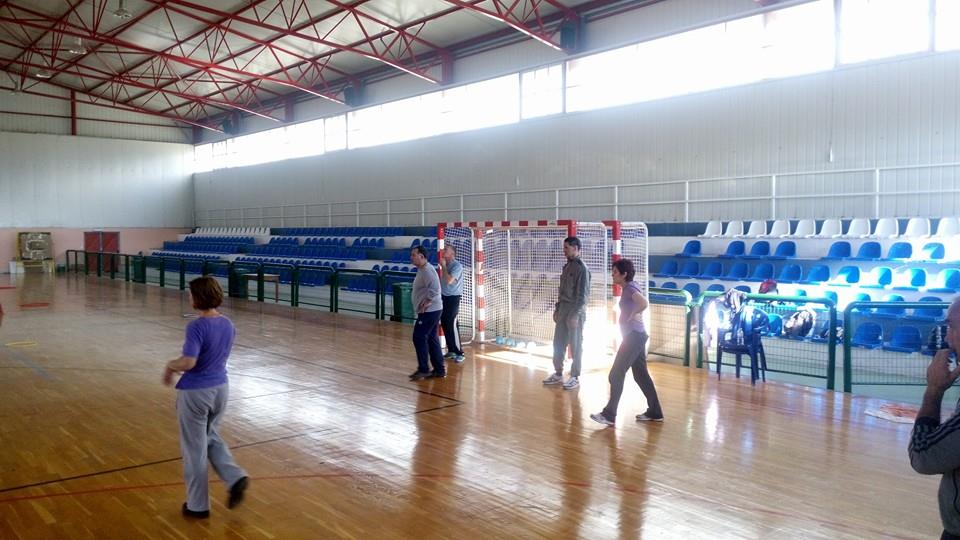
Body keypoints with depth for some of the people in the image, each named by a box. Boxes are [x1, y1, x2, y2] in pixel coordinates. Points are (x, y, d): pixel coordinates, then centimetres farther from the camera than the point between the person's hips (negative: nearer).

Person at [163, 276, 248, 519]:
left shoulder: (197, 326, -22)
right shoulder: (227, 324, 2)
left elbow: (188, 363, -29)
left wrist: (170, 365, -8)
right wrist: (178, 364, 16)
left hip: (196, 392, -7)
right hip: (220, 388, 7)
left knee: (194, 448, 8)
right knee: (211, 437, 26)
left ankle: (198, 505, 20)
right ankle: (236, 477, 8)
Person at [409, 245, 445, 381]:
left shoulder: (427, 270, -17)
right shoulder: (422, 270, 15)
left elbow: (434, 289, -29)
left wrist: (425, 304, -22)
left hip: (429, 311, -10)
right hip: (430, 311, 10)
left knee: (419, 338, -6)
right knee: (431, 339, 12)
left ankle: (423, 370, 1)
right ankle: (439, 370, 16)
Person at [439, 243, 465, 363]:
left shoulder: (457, 266, -14)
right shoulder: (445, 265, 9)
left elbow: (449, 280, -25)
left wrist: (443, 266, -16)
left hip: (453, 298, -8)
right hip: (444, 297, 8)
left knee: (452, 325, -10)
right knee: (445, 325, 10)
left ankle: (459, 353, -4)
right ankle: (451, 350, 20)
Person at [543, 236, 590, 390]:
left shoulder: (581, 268, -13)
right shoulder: (567, 266, 13)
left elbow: (583, 294, -17)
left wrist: (575, 314, -20)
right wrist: (557, 309, 15)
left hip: (575, 311, -8)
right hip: (563, 310, 8)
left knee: (576, 345, 2)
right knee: (558, 343, 11)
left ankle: (575, 377, 11)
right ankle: (558, 374, 22)